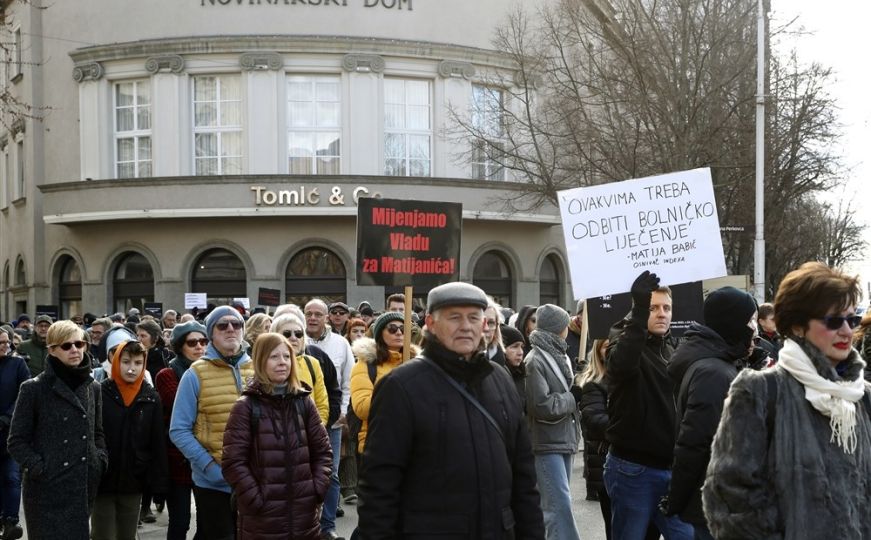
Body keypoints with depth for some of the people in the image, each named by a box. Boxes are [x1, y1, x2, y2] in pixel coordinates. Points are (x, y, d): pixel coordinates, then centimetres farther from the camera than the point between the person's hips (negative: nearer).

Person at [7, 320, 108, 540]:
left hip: (84, 488, 5)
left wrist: (101, 460, 4)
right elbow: (17, 441, -4)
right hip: (47, 491, -5)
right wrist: (39, 469, -15)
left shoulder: (93, 387, 10)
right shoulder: (34, 388, -6)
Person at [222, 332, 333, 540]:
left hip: (304, 513, 4)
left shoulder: (303, 401, 8)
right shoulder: (246, 407, -4)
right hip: (263, 517, -4)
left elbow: (323, 450, 12)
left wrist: (318, 489, 0)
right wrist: (255, 499, -13)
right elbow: (233, 461, -8)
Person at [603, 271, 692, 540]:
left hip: (669, 468, 7)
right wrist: (639, 311, -42)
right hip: (633, 470, -7)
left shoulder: (670, 351, 15)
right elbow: (621, 364, -35)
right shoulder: (625, 343, -8)